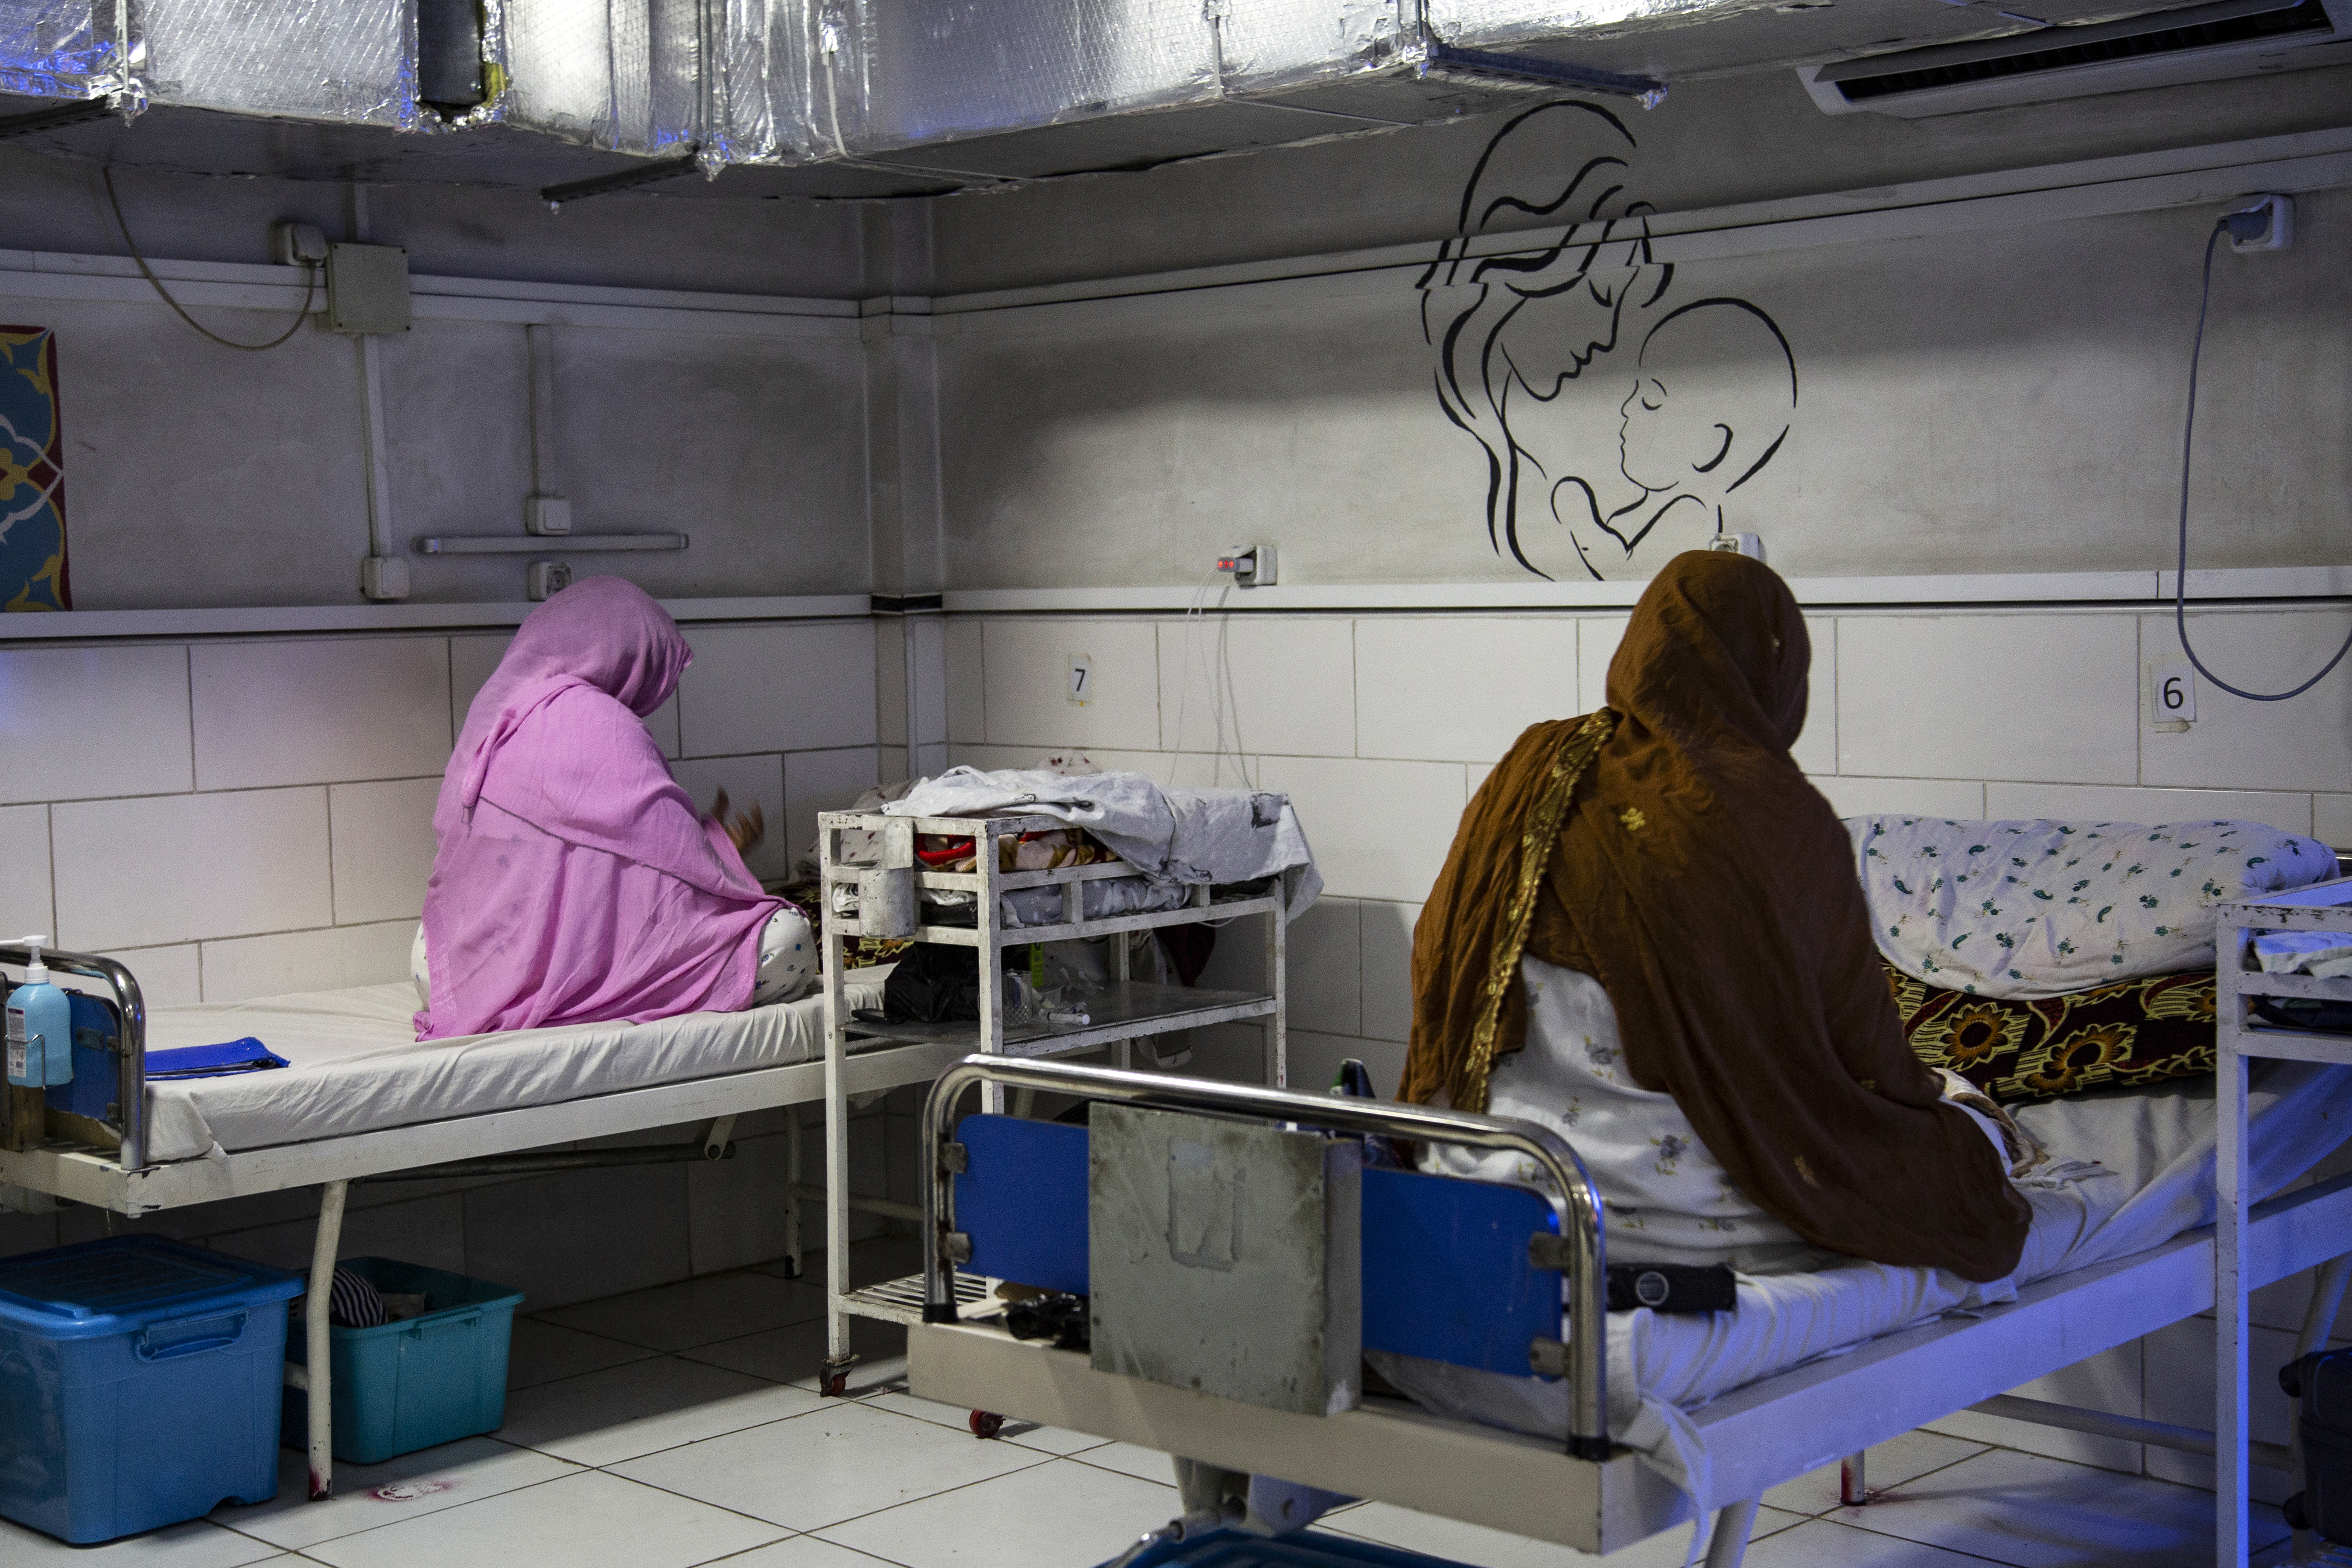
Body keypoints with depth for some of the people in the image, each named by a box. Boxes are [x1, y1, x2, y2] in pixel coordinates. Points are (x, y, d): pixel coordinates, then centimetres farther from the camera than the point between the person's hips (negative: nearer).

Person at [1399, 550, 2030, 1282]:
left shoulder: (1532, 769, -1)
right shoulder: (1778, 818, -14)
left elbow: (1435, 959, 8)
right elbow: (1863, 1049, -6)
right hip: (1674, 1210, -6)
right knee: (1966, 1137, 18)